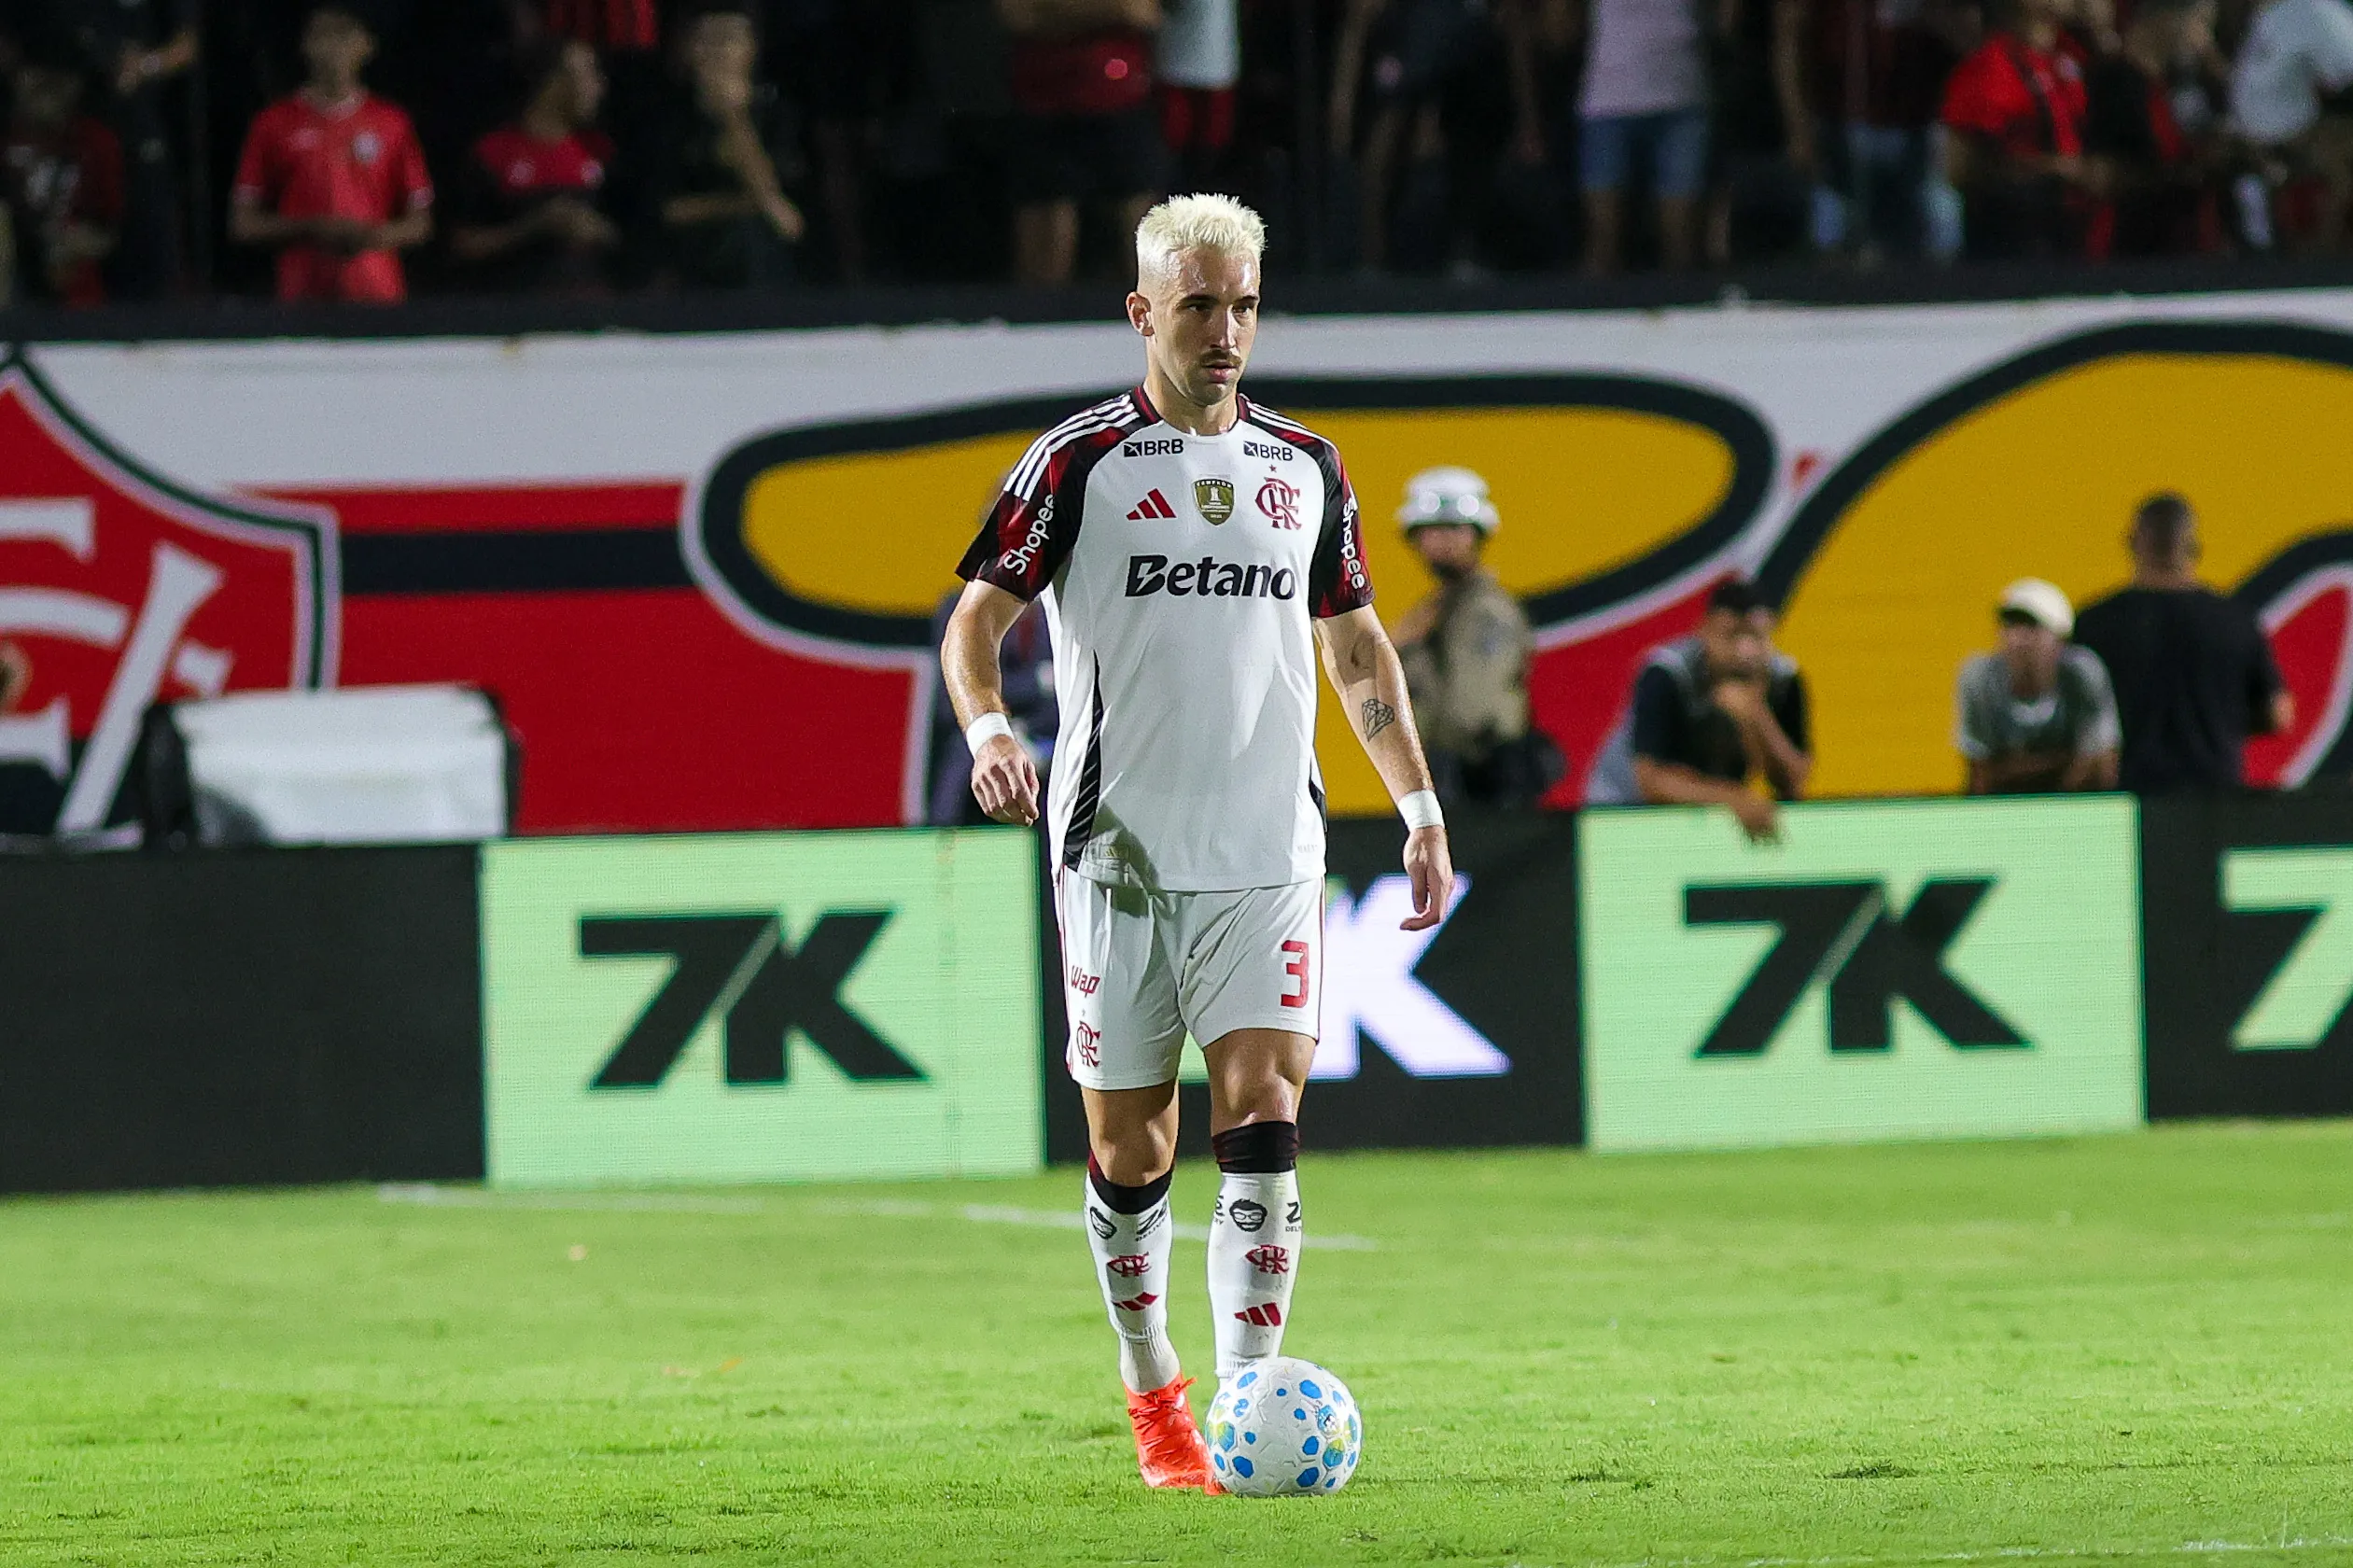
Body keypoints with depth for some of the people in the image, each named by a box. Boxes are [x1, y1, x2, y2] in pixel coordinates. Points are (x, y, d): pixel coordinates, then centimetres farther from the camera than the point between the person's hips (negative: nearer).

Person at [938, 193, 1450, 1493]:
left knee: (1262, 1115, -13)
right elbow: (977, 617, -1)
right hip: (1116, 849, -2)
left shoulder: (1305, 469, 10)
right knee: (1129, 1144, 4)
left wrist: (1419, 806, 15)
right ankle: (1153, 1398, 22)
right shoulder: (1079, 462, -2)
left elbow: (1356, 643, 20)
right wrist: (987, 729, -21)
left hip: (1267, 850, 2)